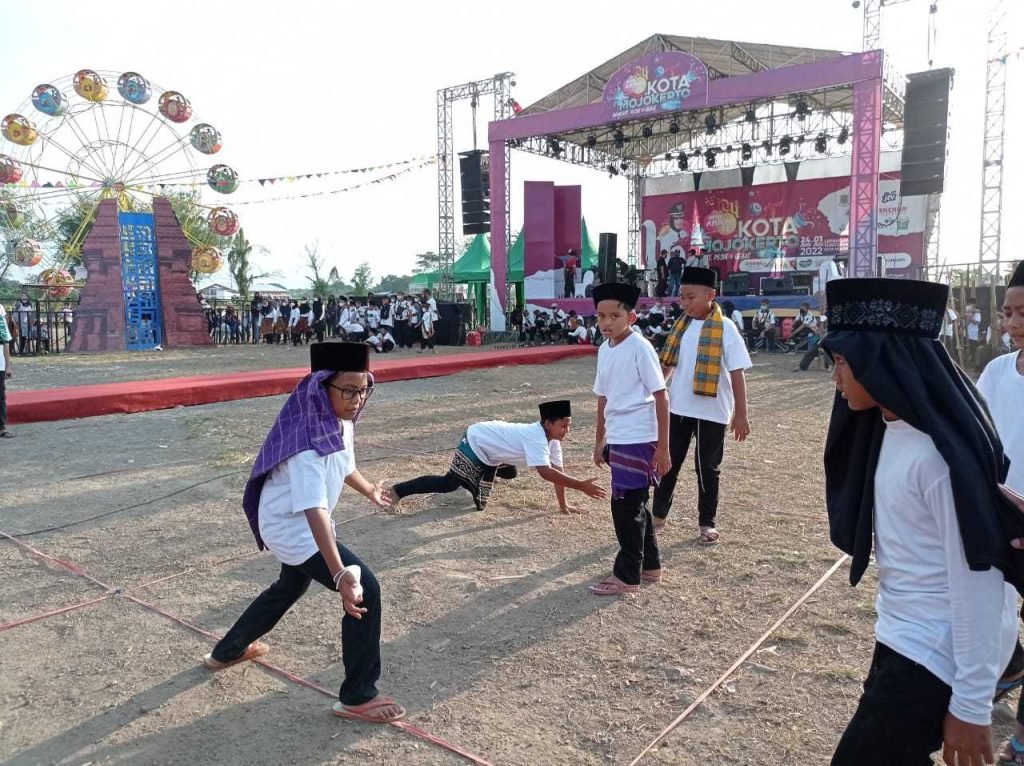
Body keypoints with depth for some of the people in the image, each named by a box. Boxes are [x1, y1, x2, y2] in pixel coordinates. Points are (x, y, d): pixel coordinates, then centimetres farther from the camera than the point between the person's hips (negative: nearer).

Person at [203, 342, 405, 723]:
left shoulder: (340, 421, -7)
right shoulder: (309, 441, -35)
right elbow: (315, 511, -43)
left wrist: (369, 490, 32)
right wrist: (341, 574, -50)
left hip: (296, 524, 10)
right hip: (293, 527, -10)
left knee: (291, 586, 31)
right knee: (364, 590, -16)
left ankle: (227, 651, 54)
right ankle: (358, 697, -2)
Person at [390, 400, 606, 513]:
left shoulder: (552, 439, -5)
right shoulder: (536, 438, -32)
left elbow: (557, 469, -1)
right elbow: (545, 472, -44)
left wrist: (563, 504, -3)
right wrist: (581, 485, -44)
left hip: (490, 445, 9)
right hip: (476, 442, -9)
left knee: (510, 473, 27)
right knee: (449, 484, -8)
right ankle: (398, 491, 1)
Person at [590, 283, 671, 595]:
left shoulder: (640, 348, -15)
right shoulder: (604, 350, 8)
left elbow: (661, 397, -14)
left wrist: (663, 447, -15)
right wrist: (599, 441, 19)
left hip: (638, 440, -8)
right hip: (616, 439, 8)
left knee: (625, 505, -3)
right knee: (634, 504, 17)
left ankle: (627, 576, 11)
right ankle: (649, 565, 32)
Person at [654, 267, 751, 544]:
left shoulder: (725, 329, -11)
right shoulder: (680, 326, 3)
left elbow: (737, 373, -10)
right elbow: (667, 365, 10)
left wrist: (740, 414, -11)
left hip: (712, 412, -4)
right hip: (678, 408, 4)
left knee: (707, 468, 9)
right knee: (668, 462, 12)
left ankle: (707, 524, 24)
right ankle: (658, 515, 28)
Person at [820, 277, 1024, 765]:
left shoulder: (941, 453, -26)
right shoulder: (886, 427, 0)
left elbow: (977, 581, -22)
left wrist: (971, 704, -17)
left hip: (938, 655, -8)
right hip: (902, 637, 8)